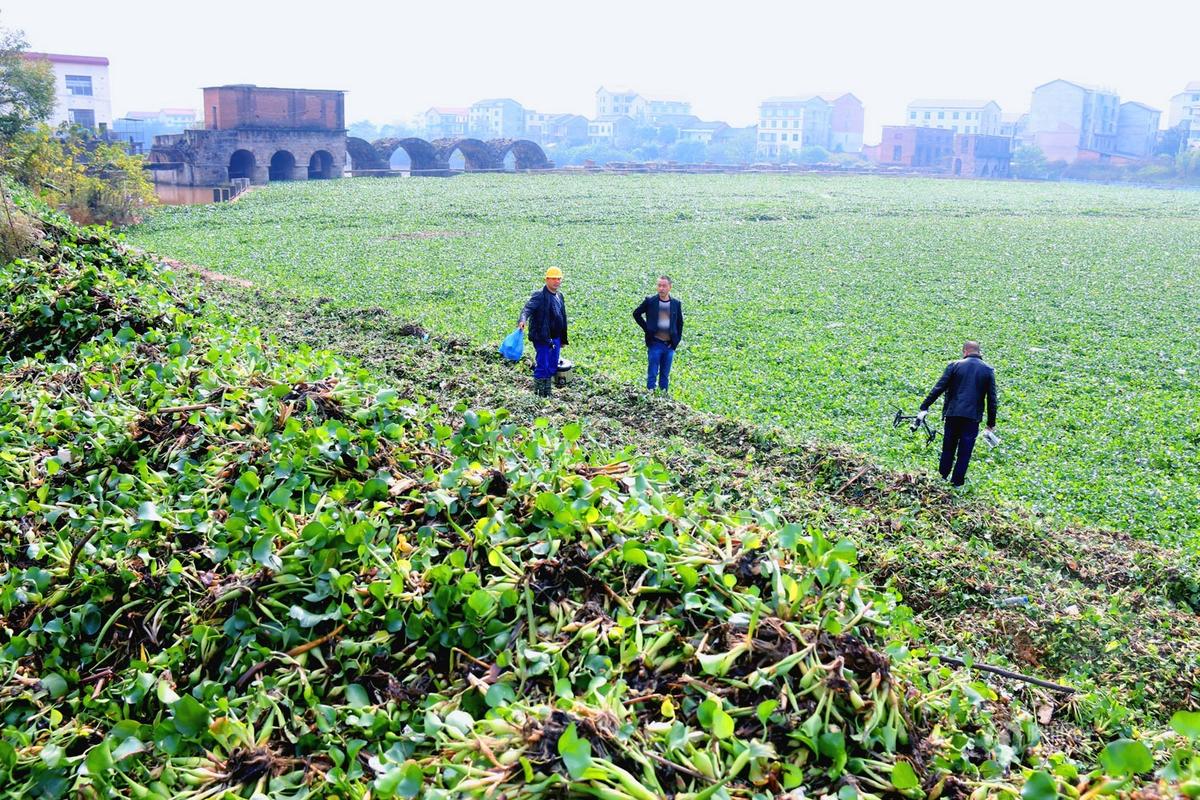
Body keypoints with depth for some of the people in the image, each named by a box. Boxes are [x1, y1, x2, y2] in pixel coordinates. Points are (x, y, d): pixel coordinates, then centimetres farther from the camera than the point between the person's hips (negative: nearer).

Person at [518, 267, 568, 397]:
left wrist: (563, 339, 22)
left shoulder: (559, 296, 14)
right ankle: (538, 394, 4)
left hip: (555, 339, 8)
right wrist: (523, 320, -49)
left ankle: (547, 394, 25)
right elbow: (528, 308, -27)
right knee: (542, 368, -6)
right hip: (542, 338, -8)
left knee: (552, 368, 14)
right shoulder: (539, 295, -11)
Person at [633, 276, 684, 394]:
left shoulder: (676, 304, 5)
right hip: (655, 344, -2)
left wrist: (677, 340, 6)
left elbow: (680, 323, 14)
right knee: (652, 373, -1)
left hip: (669, 345, 2)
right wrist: (646, 328, 0)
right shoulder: (650, 301, -1)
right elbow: (636, 314, 9)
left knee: (665, 374, 9)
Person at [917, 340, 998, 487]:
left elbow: (938, 388, -3)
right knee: (964, 453, 4)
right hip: (973, 417, 0)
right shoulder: (988, 370, 5)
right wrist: (991, 423, 9)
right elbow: (992, 399, 4)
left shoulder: (954, 365, 1)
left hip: (953, 414, 0)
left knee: (948, 450, 12)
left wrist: (924, 407, 1)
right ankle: (956, 483, 5)